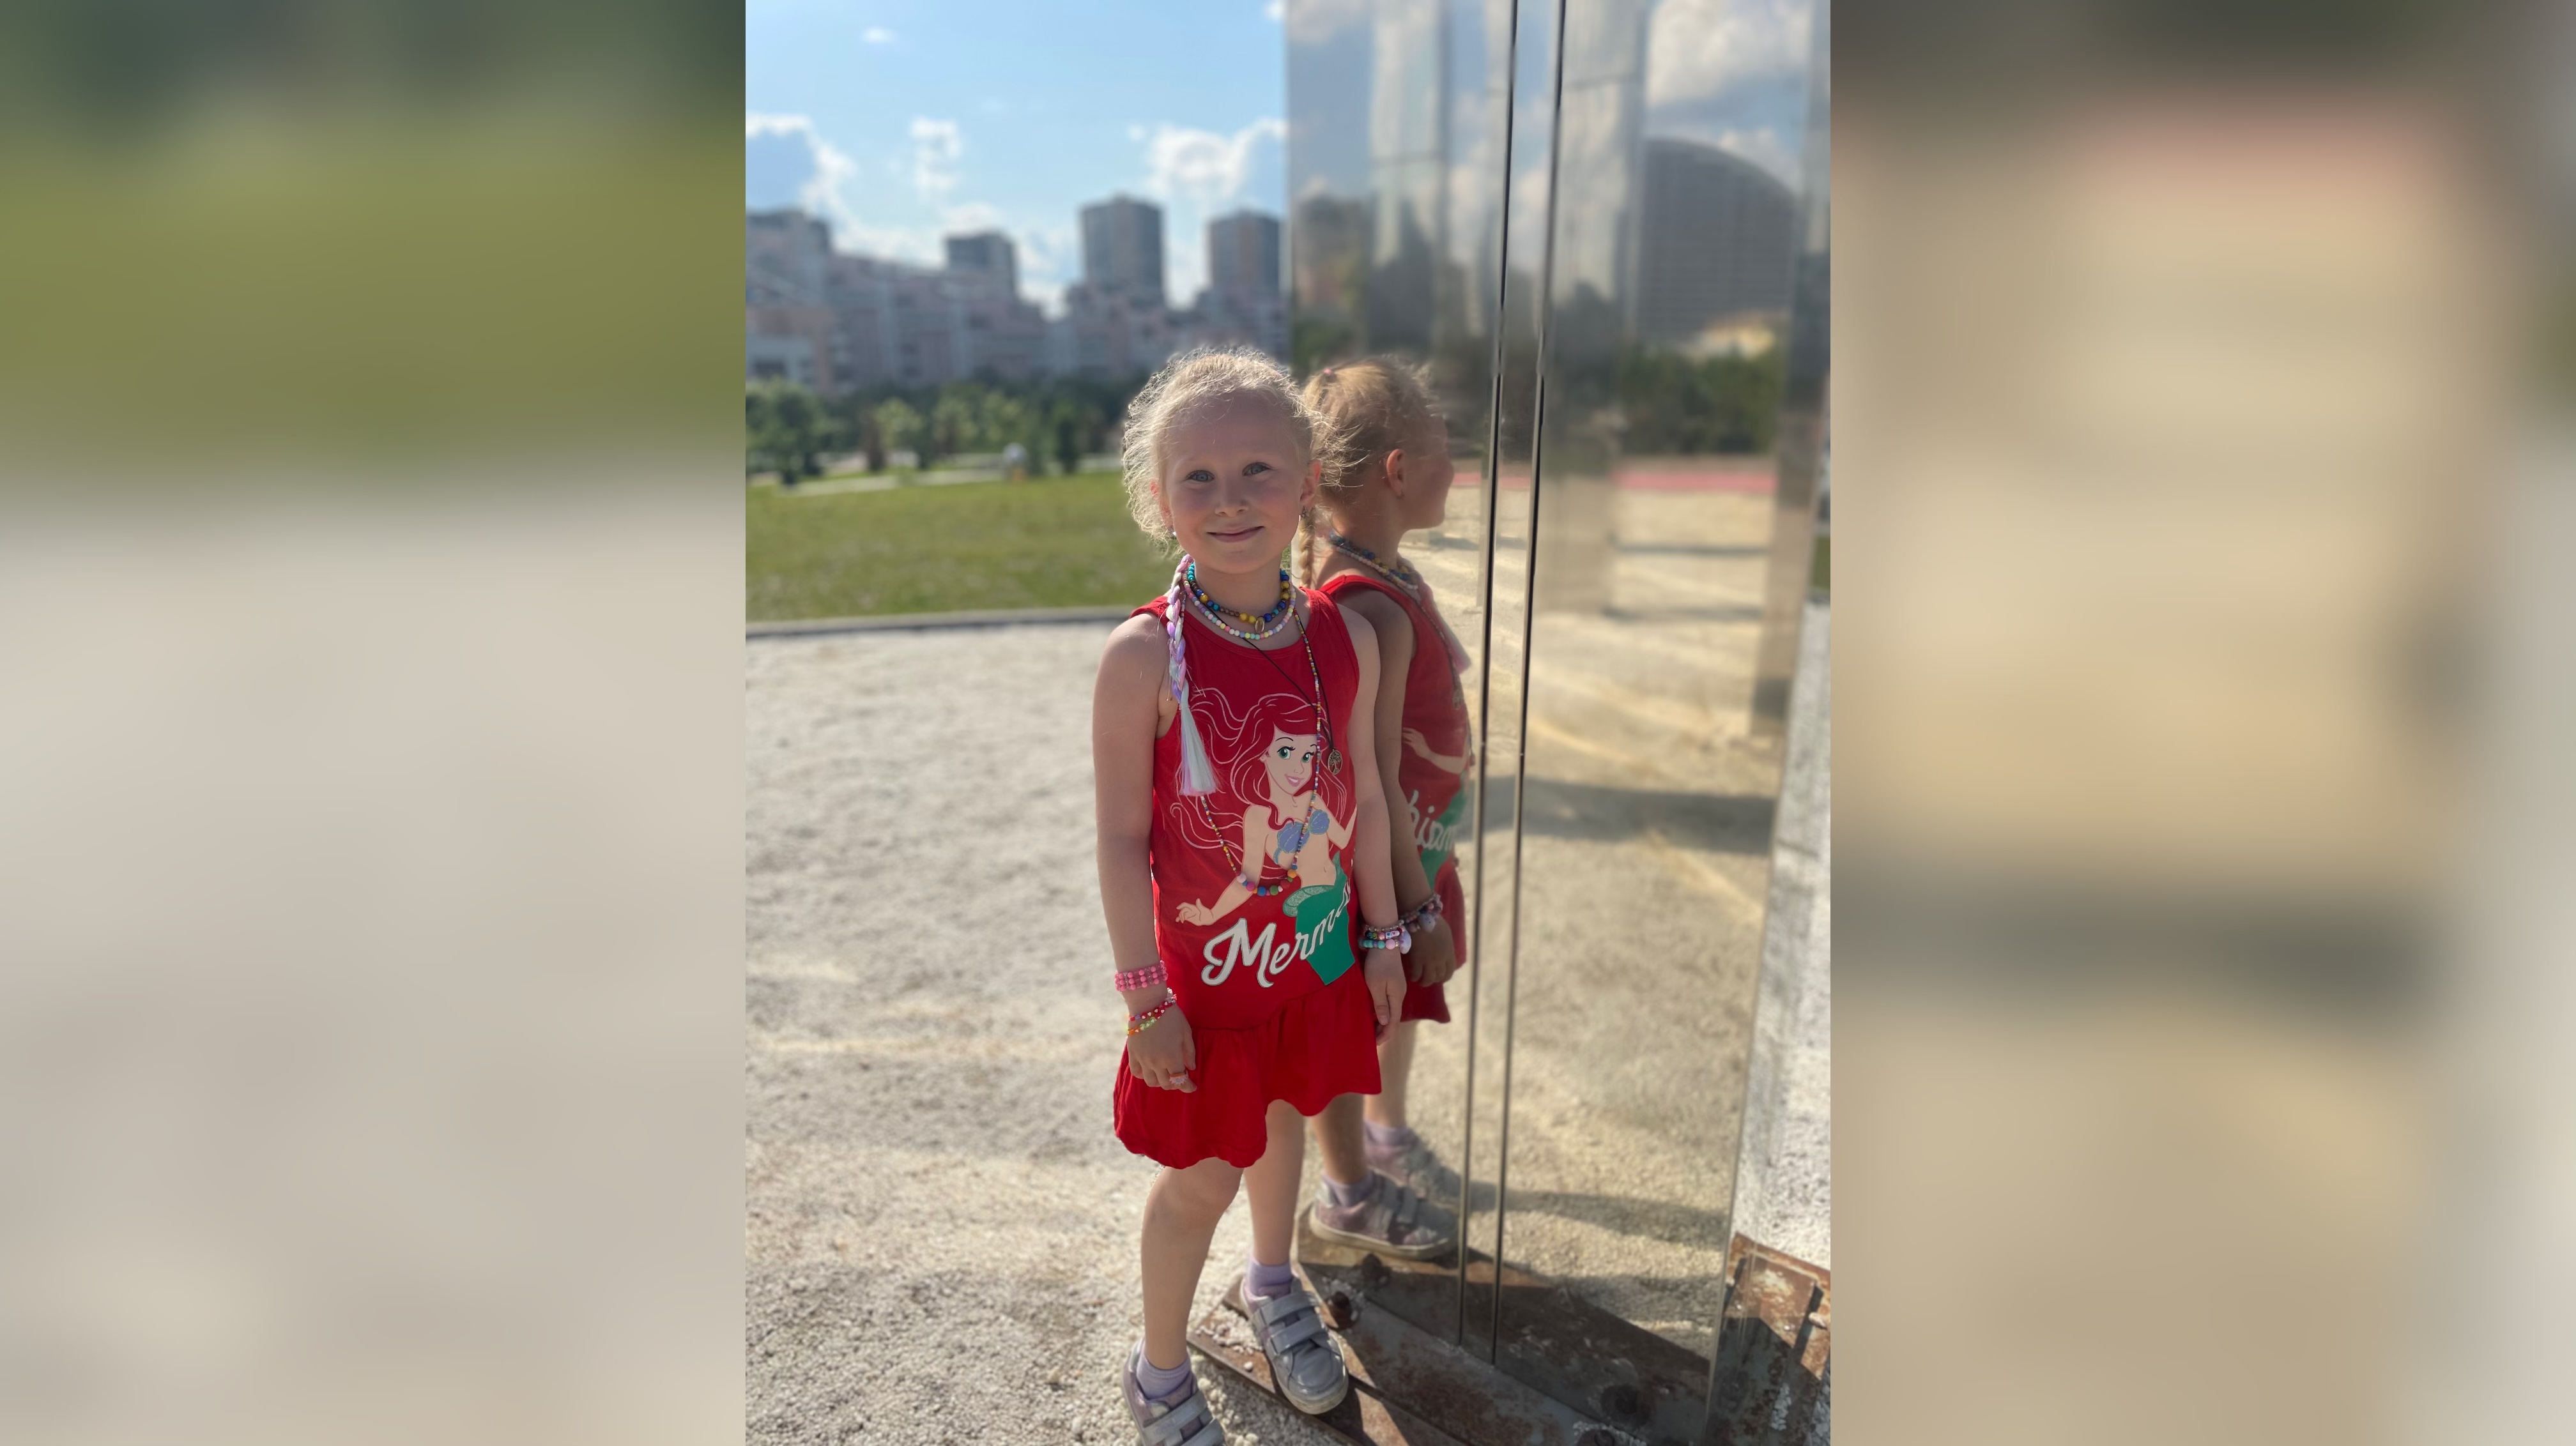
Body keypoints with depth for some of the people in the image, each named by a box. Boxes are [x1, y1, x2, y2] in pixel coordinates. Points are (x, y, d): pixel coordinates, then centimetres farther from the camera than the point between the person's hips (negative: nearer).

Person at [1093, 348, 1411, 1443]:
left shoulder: (1345, 638, -9)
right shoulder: (1144, 657, -22)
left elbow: (1362, 798, 1)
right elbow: (1122, 839, -17)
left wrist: (1381, 939, 7)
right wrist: (1146, 1000, -14)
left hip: (1319, 947, 4)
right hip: (1208, 964, -4)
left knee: (1285, 1118, 26)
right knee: (1203, 1177, 11)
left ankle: (1271, 1282, 56)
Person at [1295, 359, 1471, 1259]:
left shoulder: (1386, 577, 2)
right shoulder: (1372, 611, -30)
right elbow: (1373, 780, -27)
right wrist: (1417, 905, -19)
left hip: (1415, 843, 10)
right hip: (1378, 862, -10)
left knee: (1401, 1003, 27)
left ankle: (1387, 1131, 51)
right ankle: (1350, 1194, 34)